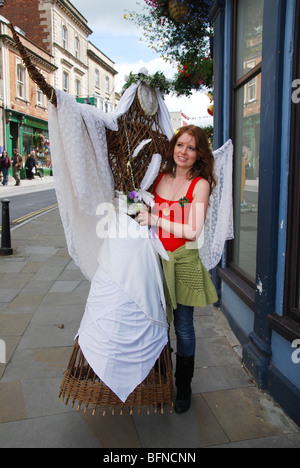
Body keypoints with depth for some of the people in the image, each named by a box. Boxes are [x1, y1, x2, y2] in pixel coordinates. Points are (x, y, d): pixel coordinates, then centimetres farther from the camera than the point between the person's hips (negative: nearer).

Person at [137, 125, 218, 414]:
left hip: (183, 261, -4)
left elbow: (193, 231, -14)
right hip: (155, 258, 4)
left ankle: (183, 386, 27)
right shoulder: (160, 177, 7)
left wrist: (155, 220, -15)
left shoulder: (200, 184, -7)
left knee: (183, 327, 7)